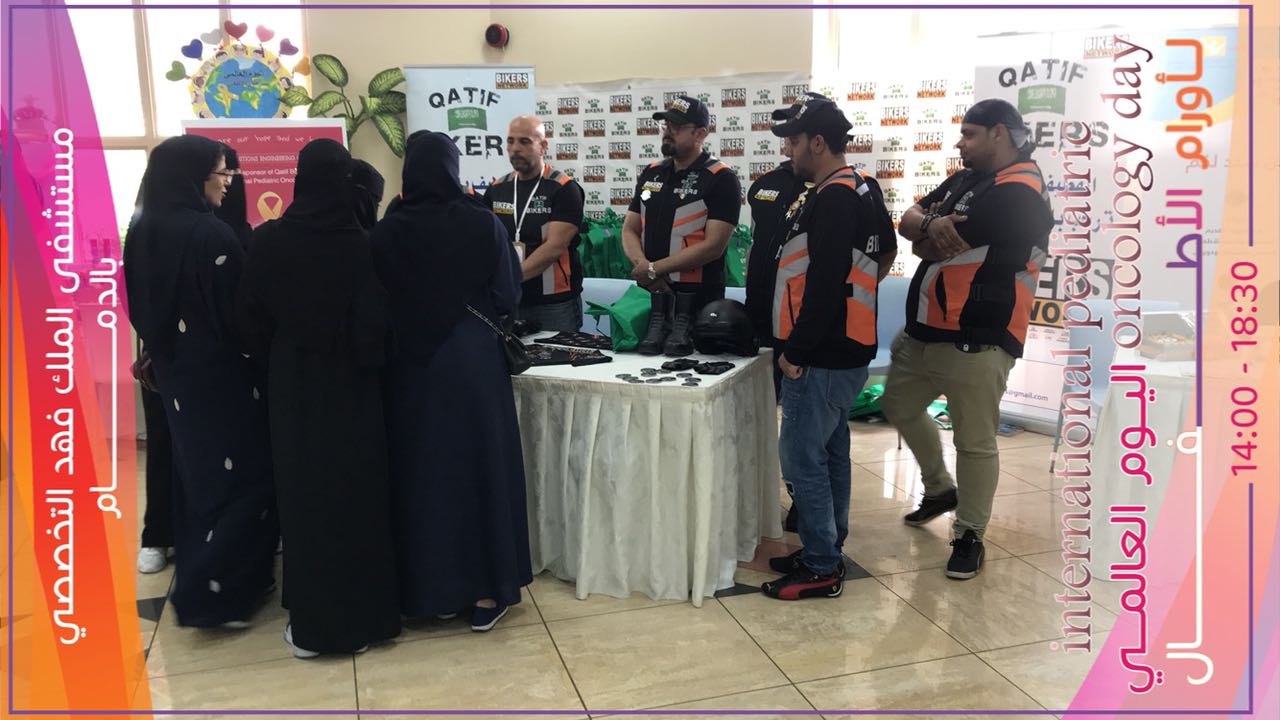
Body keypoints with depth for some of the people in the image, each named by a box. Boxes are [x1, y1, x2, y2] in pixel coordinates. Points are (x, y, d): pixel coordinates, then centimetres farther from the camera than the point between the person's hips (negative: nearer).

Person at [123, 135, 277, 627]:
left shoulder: (142, 232, 3)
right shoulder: (210, 234, -22)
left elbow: (136, 304, 11)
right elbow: (239, 310, -19)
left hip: (173, 369, 8)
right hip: (219, 371, -8)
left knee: (196, 471, 20)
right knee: (242, 475, 2)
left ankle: (198, 580, 30)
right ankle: (212, 593, 3)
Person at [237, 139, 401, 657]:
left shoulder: (268, 241, -7)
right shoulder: (362, 245, -13)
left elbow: (250, 320, -2)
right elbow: (373, 327, -13)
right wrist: (371, 364, 7)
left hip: (291, 387, 1)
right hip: (350, 388, -1)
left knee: (302, 493, 10)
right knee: (354, 494, 10)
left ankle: (310, 623, 18)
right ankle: (361, 617, 19)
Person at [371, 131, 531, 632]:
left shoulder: (387, 231, -6)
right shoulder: (482, 224, -10)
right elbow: (508, 296, -4)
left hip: (411, 365, 2)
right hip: (473, 360, -1)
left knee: (419, 468, 12)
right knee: (480, 464, 8)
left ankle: (429, 588, 20)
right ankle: (485, 590, 13)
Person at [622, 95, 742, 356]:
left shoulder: (720, 179, -7)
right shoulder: (651, 174, 12)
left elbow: (713, 246, -15)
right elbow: (629, 230, 11)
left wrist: (654, 269, -13)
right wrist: (642, 265, -10)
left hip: (698, 299, -5)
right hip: (650, 295, 5)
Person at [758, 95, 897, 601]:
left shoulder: (834, 199, -18)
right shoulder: (857, 191, 14)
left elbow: (825, 283, -24)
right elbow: (884, 252, 26)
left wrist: (796, 351, -18)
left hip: (823, 355, -11)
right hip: (842, 349, 11)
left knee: (802, 456, -5)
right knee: (829, 451, 16)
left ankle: (821, 569, 4)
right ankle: (826, 551, 27)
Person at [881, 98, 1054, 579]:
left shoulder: (1017, 192, -16)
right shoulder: (966, 180, 14)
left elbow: (934, 248, -20)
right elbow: (908, 221, 8)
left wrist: (928, 230, 2)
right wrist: (931, 224, -15)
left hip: (975, 341, -10)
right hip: (924, 331, 10)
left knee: (974, 441, 1)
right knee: (899, 405, 22)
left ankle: (969, 535, 17)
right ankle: (940, 488, 41)